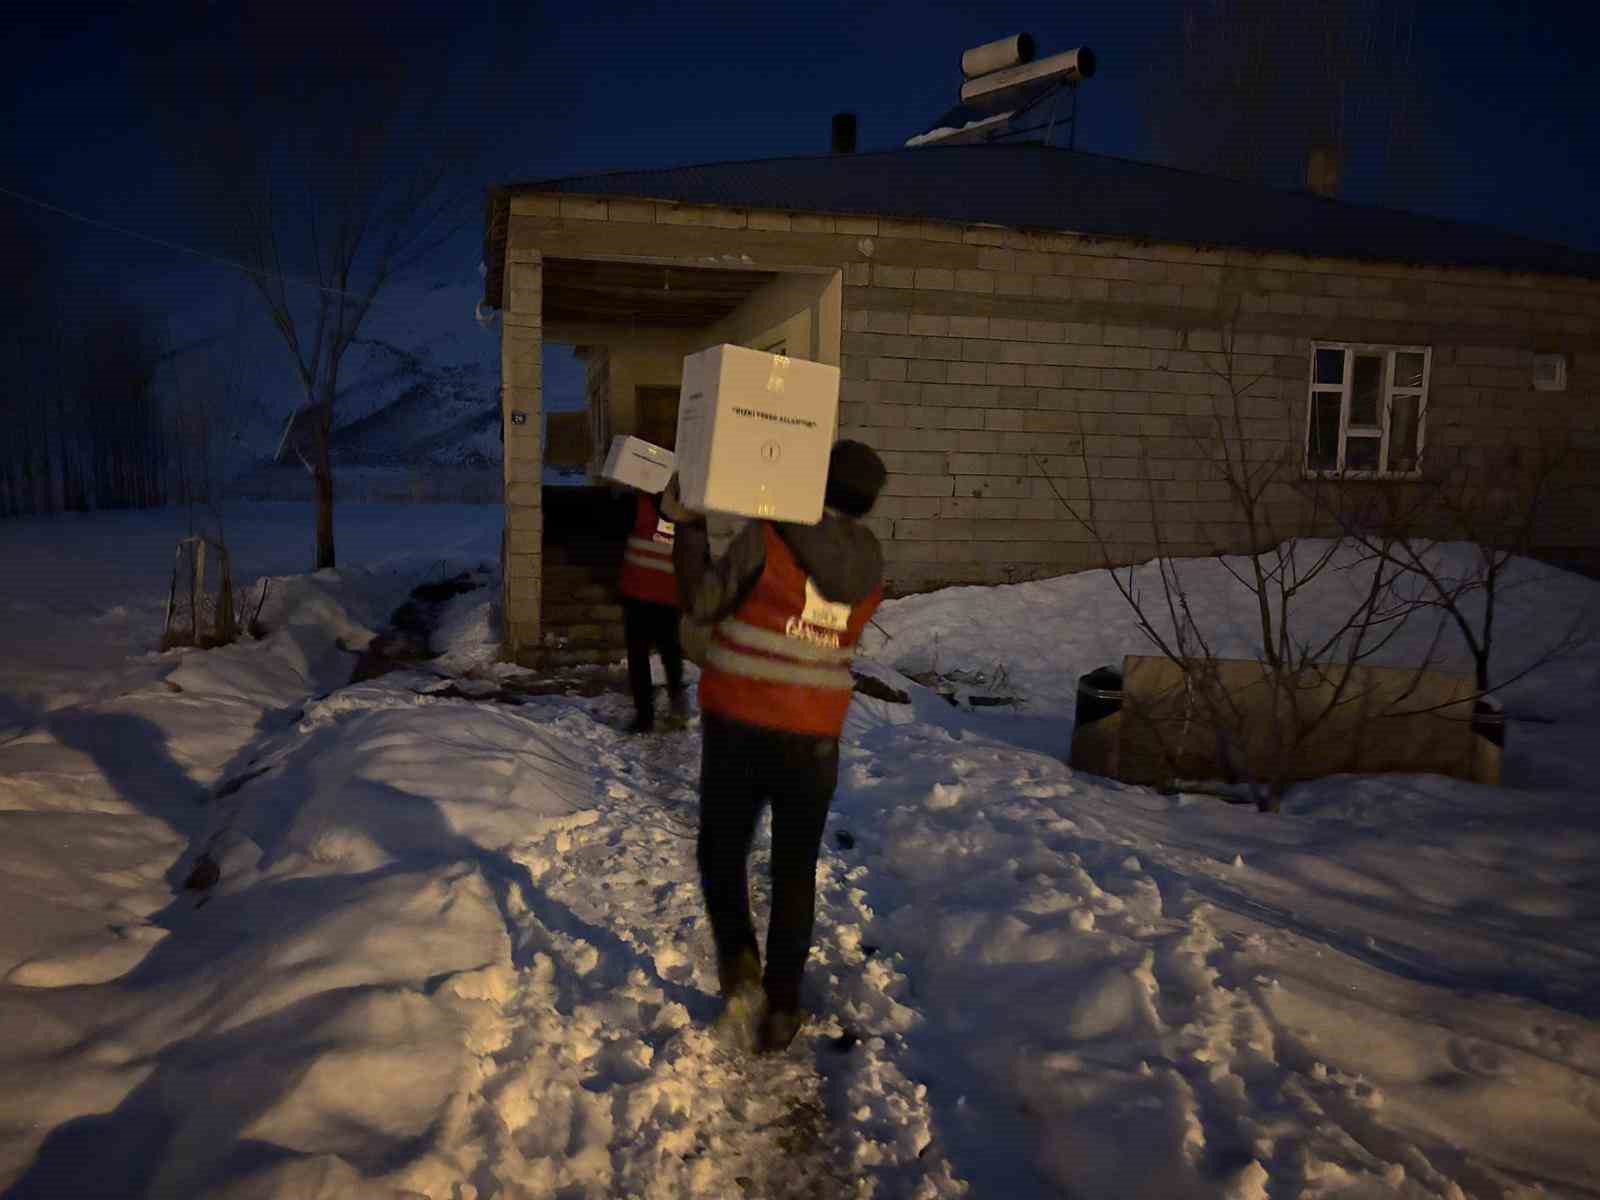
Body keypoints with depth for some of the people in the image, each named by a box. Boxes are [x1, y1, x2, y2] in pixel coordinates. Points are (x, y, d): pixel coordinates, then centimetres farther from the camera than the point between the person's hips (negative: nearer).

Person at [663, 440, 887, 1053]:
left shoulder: (768, 539, -13)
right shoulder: (870, 568, 1)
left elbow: (702, 600, -12)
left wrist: (686, 526, -3)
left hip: (739, 725, -3)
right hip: (814, 737, 3)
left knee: (722, 846, 18)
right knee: (795, 871, 14)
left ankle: (737, 953, -1)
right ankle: (780, 1007, 16)